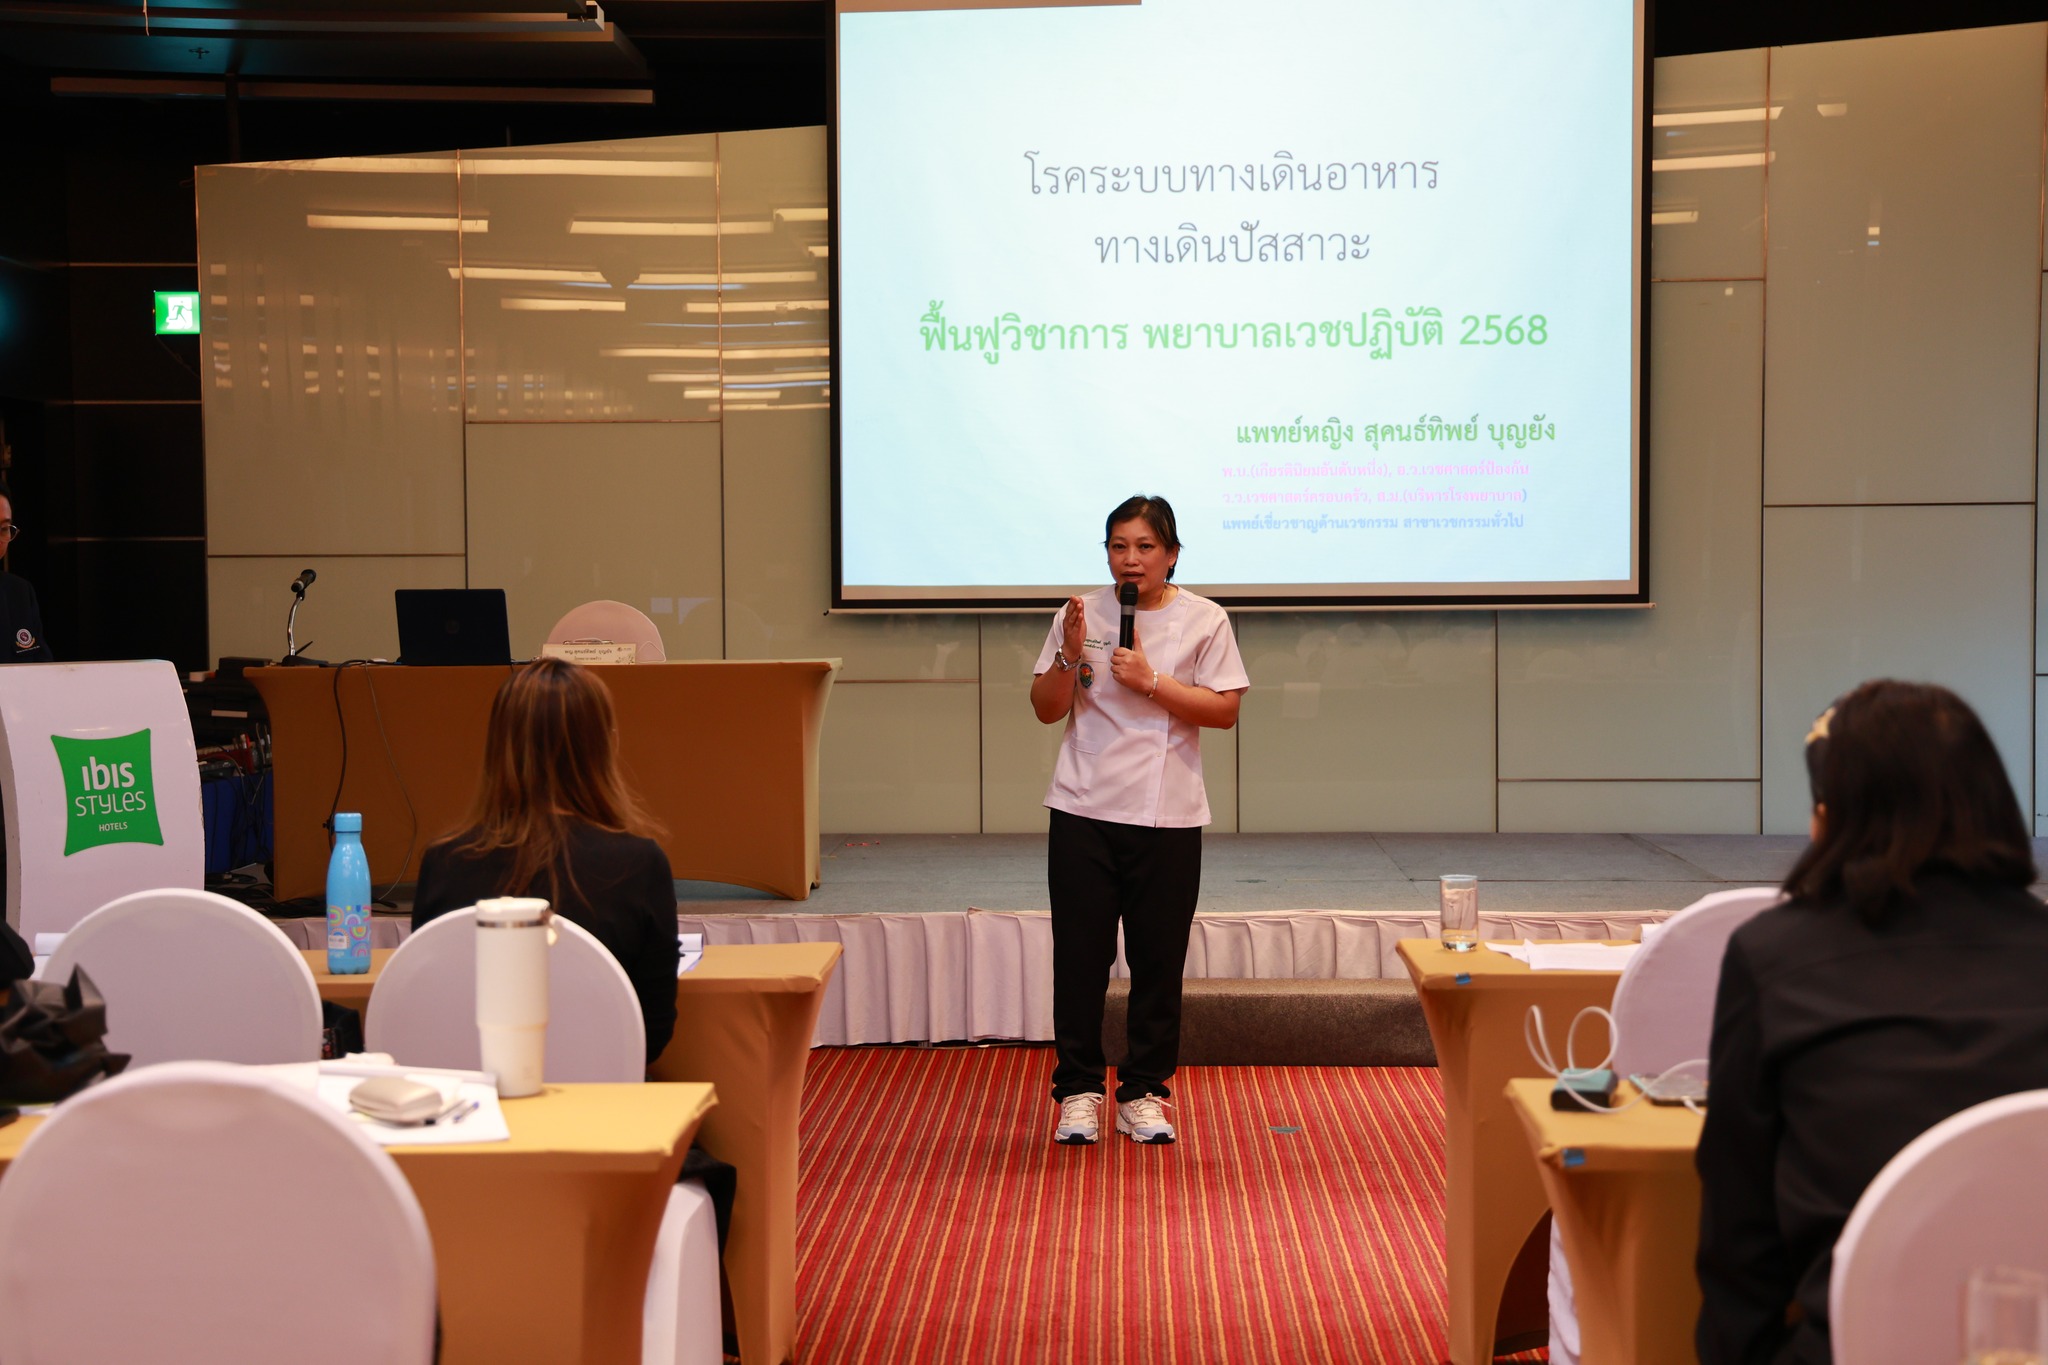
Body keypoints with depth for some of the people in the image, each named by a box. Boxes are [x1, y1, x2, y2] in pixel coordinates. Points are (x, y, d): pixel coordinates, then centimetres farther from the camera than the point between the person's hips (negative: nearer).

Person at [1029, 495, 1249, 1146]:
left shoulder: (1203, 620, 2)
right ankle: (1078, 1091, 14)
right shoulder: (1082, 614, 5)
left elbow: (1225, 709, -4)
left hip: (1167, 819, -1)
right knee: (1080, 956, 2)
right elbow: (1046, 709, 5)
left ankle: (1143, 1093, 17)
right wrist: (1070, 655, -12)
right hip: (1084, 812, 1)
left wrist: (1150, 681, -13)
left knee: (1158, 962, 4)